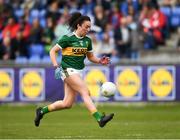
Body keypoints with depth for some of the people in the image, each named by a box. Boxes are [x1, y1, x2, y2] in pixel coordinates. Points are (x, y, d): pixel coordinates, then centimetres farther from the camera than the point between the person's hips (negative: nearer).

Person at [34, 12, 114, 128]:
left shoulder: (87, 40, 9)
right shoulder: (68, 38, -10)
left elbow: (90, 56, 19)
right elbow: (53, 51, -6)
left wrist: (100, 61, -1)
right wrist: (56, 66, -18)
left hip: (78, 72, 7)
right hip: (68, 70, -7)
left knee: (67, 104, 5)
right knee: (85, 92, -21)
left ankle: (42, 111, 23)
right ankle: (100, 118, -29)